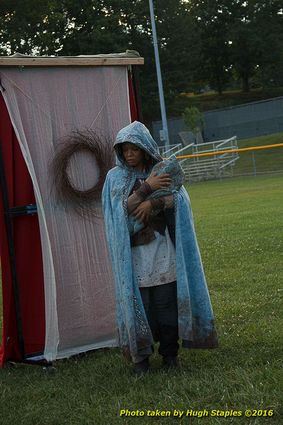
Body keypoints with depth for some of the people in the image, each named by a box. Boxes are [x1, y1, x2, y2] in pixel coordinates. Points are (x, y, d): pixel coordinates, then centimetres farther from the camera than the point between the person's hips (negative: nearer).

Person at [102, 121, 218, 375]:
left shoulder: (163, 169, 7)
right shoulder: (116, 177, 6)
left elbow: (179, 198, -6)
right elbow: (122, 208, -9)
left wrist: (152, 203, -20)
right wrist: (147, 188, -18)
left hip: (163, 251, 1)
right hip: (134, 253, 0)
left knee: (167, 302, 2)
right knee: (140, 303, 0)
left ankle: (170, 352, 16)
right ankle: (141, 355, 12)